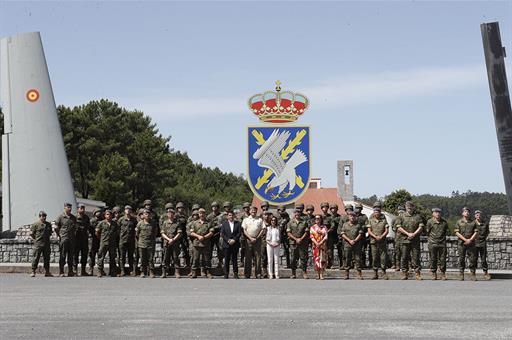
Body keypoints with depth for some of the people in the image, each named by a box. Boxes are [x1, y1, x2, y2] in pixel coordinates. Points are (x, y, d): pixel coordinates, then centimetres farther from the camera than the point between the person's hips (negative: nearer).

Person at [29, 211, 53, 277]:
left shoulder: (48, 224, 12)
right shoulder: (35, 224, -2)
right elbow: (32, 234, 0)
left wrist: (46, 238, 11)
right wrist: (36, 239, -1)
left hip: (46, 244, 4)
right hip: (38, 244, -4)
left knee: (46, 258, 7)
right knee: (36, 257, -3)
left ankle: (47, 272, 12)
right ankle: (33, 271, 2)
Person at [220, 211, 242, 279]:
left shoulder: (238, 223, 9)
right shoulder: (224, 223, 8)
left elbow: (239, 233, 1)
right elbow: (222, 234, 1)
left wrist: (234, 240, -11)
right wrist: (228, 240, -11)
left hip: (235, 244, 0)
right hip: (226, 244, 0)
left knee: (234, 259, 3)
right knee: (226, 260, 0)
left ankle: (235, 273, 8)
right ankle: (226, 274, 4)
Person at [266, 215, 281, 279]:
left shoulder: (278, 228, 9)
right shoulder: (268, 228, 8)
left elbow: (280, 238, 8)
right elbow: (266, 238, 5)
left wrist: (278, 244, -8)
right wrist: (270, 243, -10)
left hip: (276, 245, 0)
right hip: (269, 245, 0)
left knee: (276, 260, -2)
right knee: (270, 260, -1)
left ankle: (276, 274, -1)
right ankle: (270, 274, 0)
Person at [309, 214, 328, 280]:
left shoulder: (324, 227, 8)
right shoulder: (312, 227, 11)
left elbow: (326, 236, 0)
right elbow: (311, 236, 1)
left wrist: (321, 243, -13)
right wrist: (316, 243, -13)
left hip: (323, 245, -1)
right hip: (315, 245, 1)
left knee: (322, 258, -8)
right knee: (316, 258, -3)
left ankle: (321, 275, -12)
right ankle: (318, 275, 1)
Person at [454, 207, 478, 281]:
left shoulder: (473, 222, 11)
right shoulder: (459, 222, 6)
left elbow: (476, 232, 5)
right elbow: (457, 232, -2)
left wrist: (470, 240, -10)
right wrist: (465, 239, -12)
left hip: (471, 244, 1)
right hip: (462, 244, -1)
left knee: (473, 259, -2)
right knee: (461, 259, 0)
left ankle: (473, 274, 3)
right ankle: (461, 275, 4)